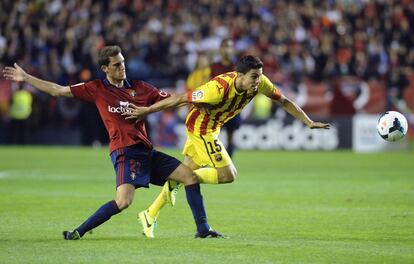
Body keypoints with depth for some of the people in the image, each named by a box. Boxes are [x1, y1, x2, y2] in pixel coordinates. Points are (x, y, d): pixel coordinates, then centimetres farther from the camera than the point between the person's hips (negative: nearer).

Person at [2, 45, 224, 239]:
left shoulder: (139, 88, 13)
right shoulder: (96, 89, 4)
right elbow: (57, 90, 9)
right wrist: (25, 77, 8)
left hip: (146, 150, 6)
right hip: (124, 151, -6)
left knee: (189, 176, 2)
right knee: (123, 201, -26)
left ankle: (203, 229, 11)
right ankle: (80, 231, -13)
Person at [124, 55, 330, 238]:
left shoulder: (259, 82, -17)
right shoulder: (219, 88, -36)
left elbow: (283, 101, -3)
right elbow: (180, 98, -28)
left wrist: (309, 122, -6)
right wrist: (146, 111, -22)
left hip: (213, 127, 8)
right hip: (201, 127, -8)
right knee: (228, 175, -12)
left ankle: (150, 215, 27)